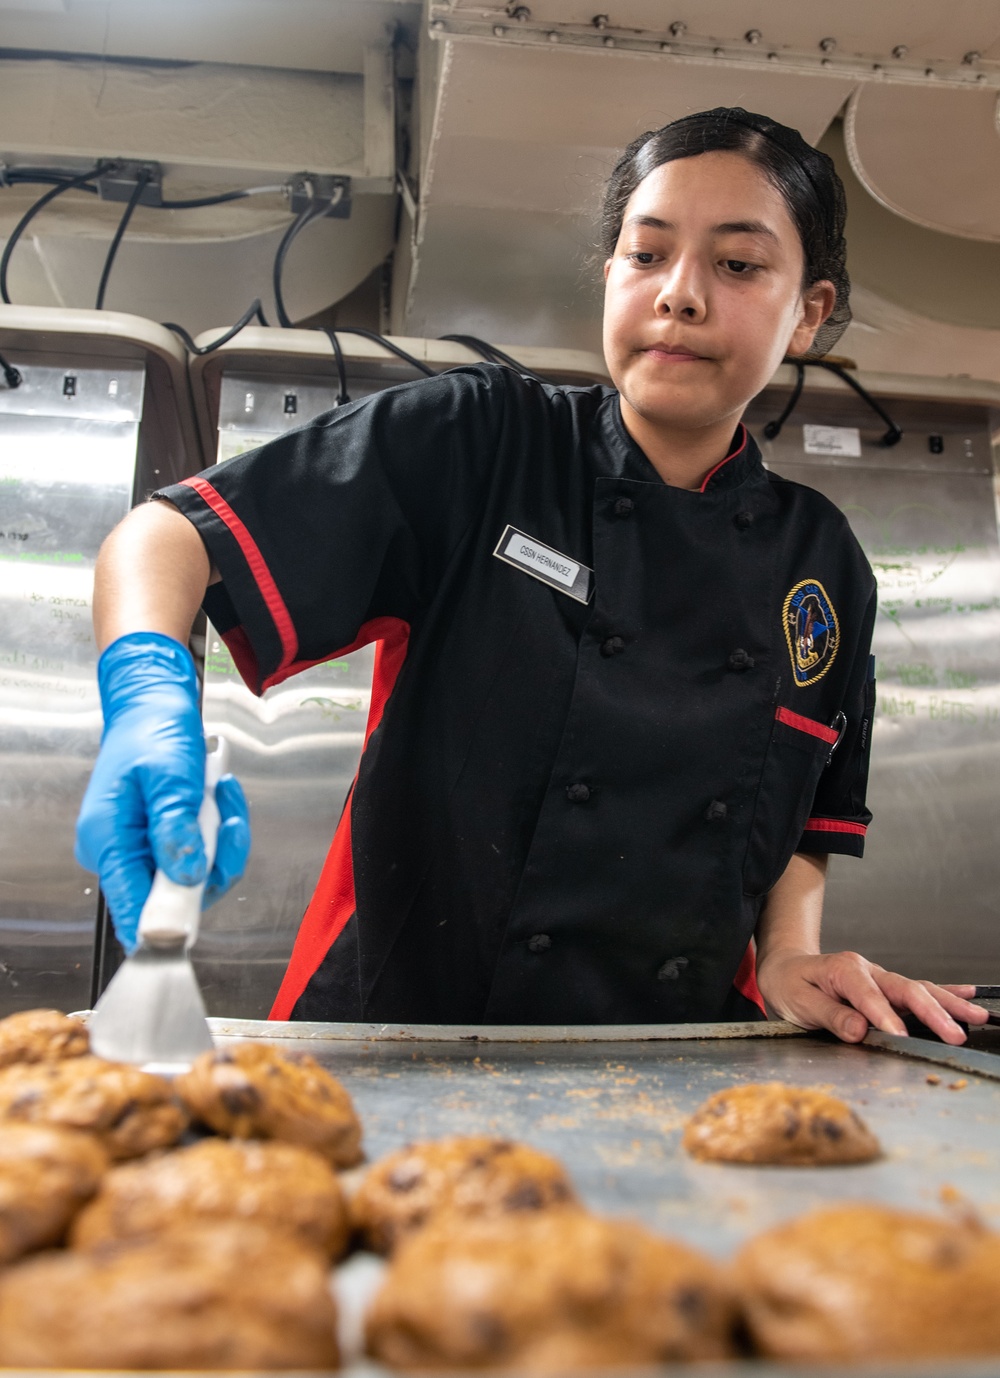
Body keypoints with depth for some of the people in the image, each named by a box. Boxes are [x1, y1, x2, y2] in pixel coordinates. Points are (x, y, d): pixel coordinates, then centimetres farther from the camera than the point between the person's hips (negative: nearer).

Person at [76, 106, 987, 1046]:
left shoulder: (824, 562, 6)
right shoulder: (475, 447, -7)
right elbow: (168, 535, -10)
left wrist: (789, 953, 0)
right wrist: (149, 691, -31)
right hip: (394, 1030, -4)